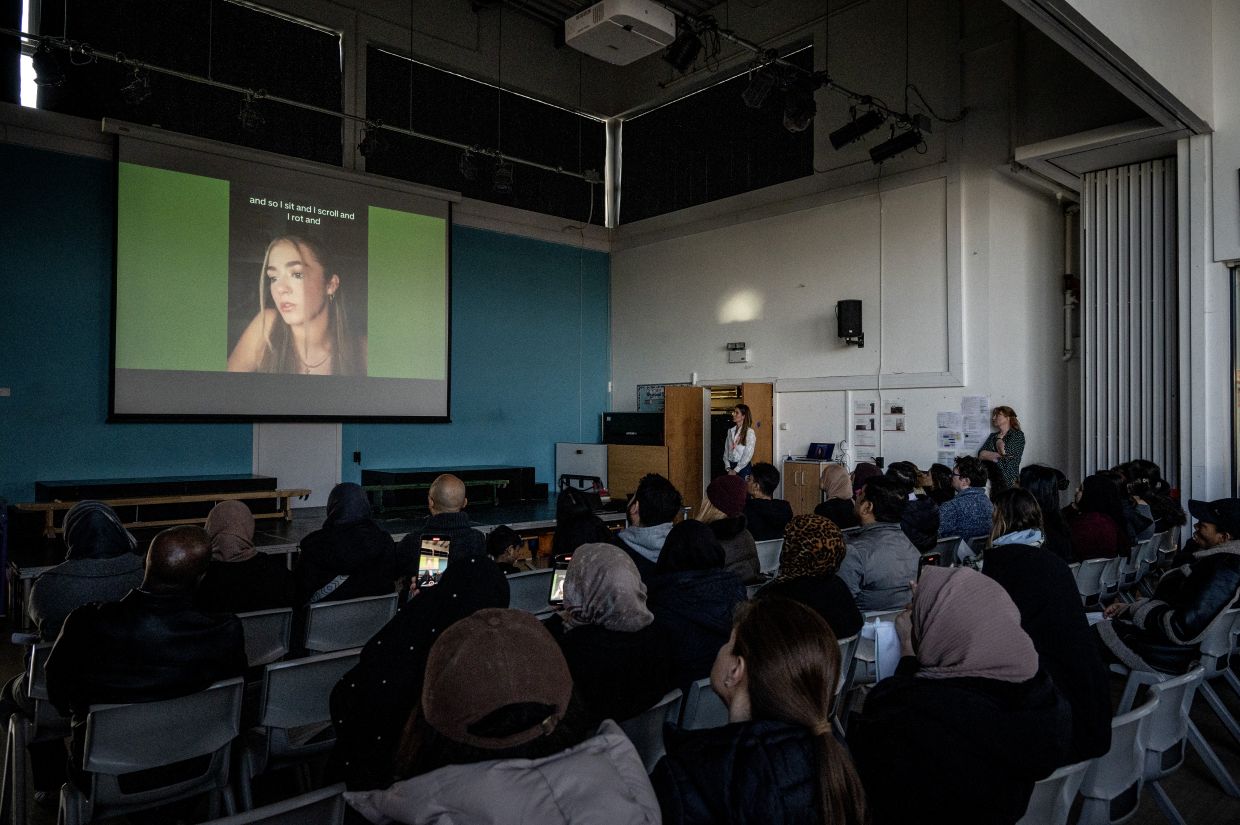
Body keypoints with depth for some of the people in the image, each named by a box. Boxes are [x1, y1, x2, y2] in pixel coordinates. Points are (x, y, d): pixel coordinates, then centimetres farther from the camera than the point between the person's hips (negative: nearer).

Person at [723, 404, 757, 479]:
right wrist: (728, 468, -3)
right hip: (731, 466, 5)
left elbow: (748, 455, -12)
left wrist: (736, 470, -12)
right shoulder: (730, 431, 10)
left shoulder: (750, 432, -7)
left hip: (743, 467, -5)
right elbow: (726, 451, 9)